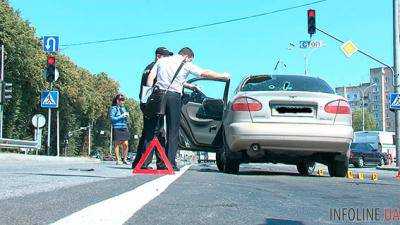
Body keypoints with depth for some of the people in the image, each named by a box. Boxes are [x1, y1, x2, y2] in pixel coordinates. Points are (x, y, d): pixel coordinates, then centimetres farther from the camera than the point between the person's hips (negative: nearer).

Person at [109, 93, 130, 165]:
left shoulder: (123, 108, 18)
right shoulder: (113, 108, -2)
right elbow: (112, 118, -11)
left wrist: (126, 116, 4)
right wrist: (121, 116, -13)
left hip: (124, 128, 6)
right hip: (117, 129, -6)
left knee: (125, 144, 2)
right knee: (117, 144, 0)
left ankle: (124, 159, 13)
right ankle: (117, 160, 4)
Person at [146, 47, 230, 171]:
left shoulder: (161, 60, 18)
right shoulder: (186, 64, 8)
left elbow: (150, 77, 10)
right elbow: (205, 73, 8)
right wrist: (223, 76, 19)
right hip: (173, 96, -3)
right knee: (173, 131, 3)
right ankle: (170, 163, -1)